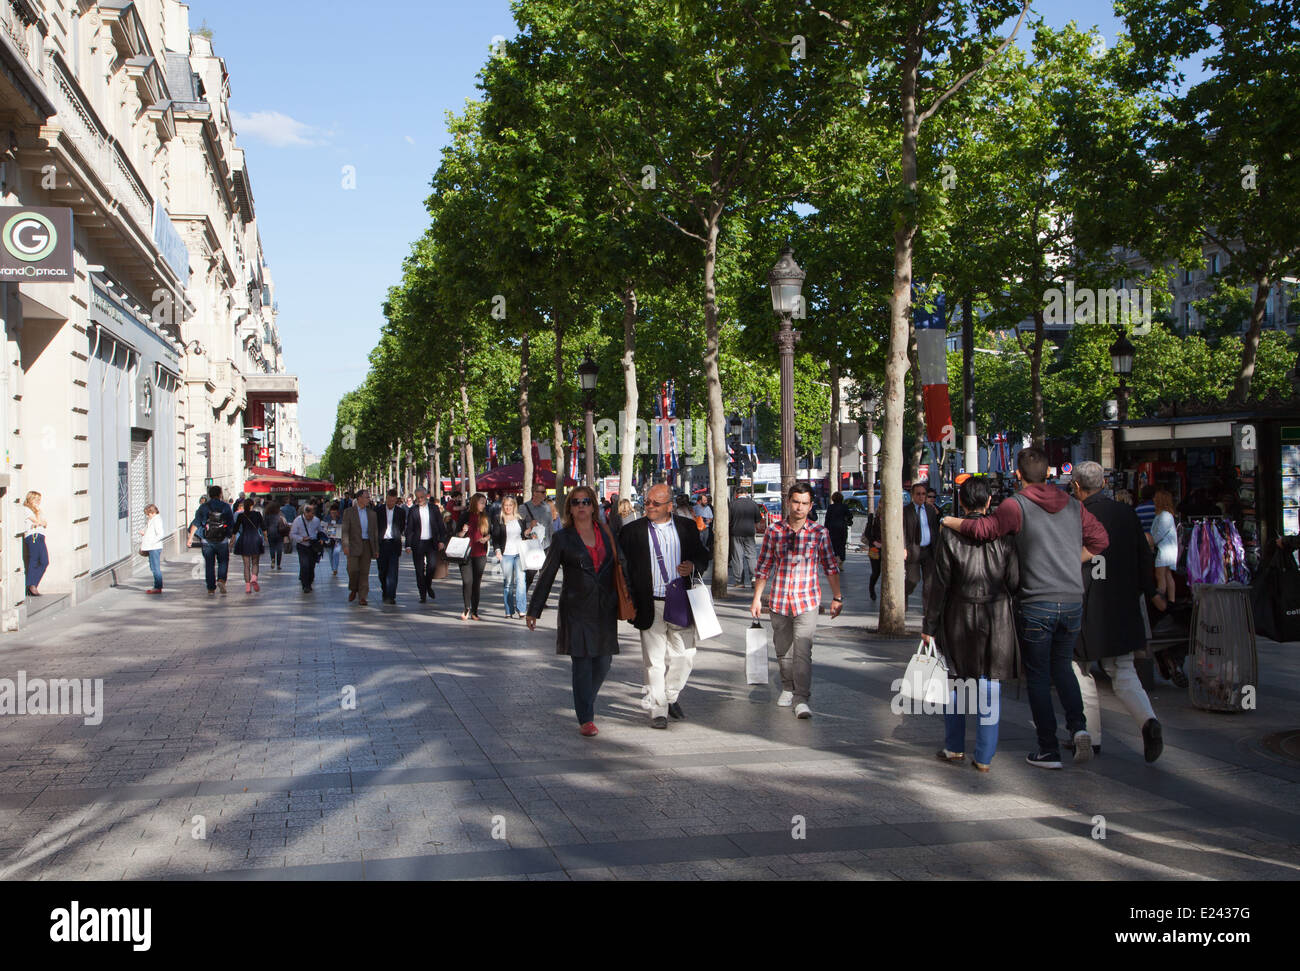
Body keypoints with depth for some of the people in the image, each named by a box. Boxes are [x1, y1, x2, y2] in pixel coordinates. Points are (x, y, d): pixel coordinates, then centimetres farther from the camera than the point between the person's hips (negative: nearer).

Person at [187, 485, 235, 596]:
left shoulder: (203, 507, 1)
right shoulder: (226, 507, 1)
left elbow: (196, 523, -3)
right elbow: (232, 523, 2)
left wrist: (190, 536, 2)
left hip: (207, 541, 1)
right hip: (222, 540, 0)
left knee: (209, 564, 7)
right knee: (223, 562, 11)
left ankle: (211, 588, 6)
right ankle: (221, 580, -15)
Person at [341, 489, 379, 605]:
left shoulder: (372, 513, 12)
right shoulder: (349, 512, 2)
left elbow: (375, 532, 13)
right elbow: (345, 530, -3)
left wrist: (376, 549, 8)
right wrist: (345, 545, -13)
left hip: (367, 545, 3)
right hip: (353, 545, -3)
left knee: (365, 572, 1)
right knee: (353, 569, -10)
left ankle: (362, 597, 5)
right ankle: (353, 590, 16)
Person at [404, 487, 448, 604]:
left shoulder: (434, 509, 6)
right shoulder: (412, 511, 3)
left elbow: (441, 525, 8)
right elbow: (409, 529, 2)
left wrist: (441, 541, 0)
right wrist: (408, 545, -4)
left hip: (431, 542, 0)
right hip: (418, 543, 0)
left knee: (432, 565, -14)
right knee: (419, 570, 1)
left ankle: (428, 586, 14)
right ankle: (423, 595, 9)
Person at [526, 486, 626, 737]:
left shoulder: (606, 533, 10)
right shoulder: (562, 538, 1)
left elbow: (618, 566, 18)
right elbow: (547, 575, 3)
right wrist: (534, 610, 2)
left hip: (605, 608, 3)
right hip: (577, 609, -3)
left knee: (603, 661, 4)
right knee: (582, 663, -6)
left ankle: (585, 703, 29)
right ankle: (585, 718, 1)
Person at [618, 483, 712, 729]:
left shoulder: (687, 527, 6)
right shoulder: (632, 531, 1)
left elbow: (703, 556, 14)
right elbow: (623, 568, 0)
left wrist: (693, 566, -9)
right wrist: (628, 602, -9)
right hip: (650, 605, -2)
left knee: (685, 657, 6)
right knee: (654, 660, 2)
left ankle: (671, 697, 30)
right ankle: (658, 711, 12)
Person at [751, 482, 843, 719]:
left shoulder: (819, 533, -1)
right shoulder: (774, 530, 1)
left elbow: (831, 567, 7)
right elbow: (764, 567, 7)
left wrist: (837, 598, 5)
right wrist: (757, 598, 6)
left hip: (807, 601, -2)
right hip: (779, 600, 2)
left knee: (802, 651, -13)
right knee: (783, 650, 14)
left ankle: (801, 699, -10)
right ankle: (787, 688, 34)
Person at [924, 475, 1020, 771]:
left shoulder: (949, 535, -7)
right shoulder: (1003, 534, -4)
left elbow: (940, 585, -7)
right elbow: (1015, 582, -3)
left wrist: (930, 626, -1)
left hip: (959, 617, 0)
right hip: (997, 618, 1)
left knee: (956, 681, 15)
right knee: (990, 686, 5)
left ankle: (954, 747, 22)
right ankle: (984, 757, 9)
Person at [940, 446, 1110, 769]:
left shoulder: (1017, 506, -9)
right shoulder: (1073, 505, 7)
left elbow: (984, 529, -19)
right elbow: (1100, 539, 12)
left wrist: (950, 521, -4)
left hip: (1036, 604, -4)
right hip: (1073, 601, 5)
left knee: (1038, 676, 7)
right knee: (1062, 666, 23)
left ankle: (1049, 750, 9)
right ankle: (1078, 726, 3)